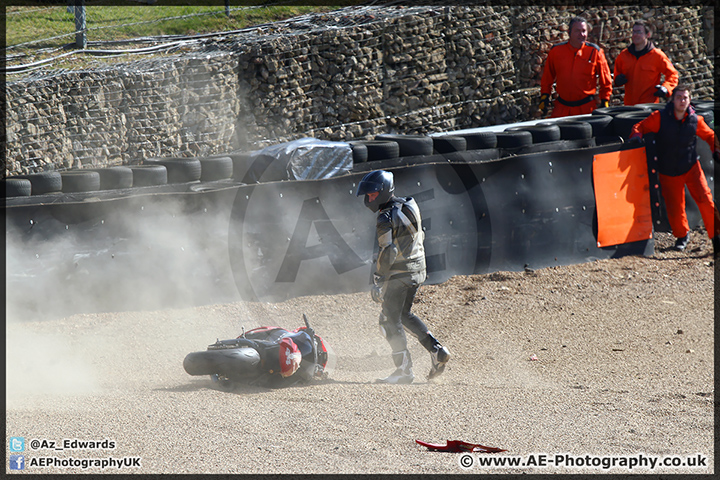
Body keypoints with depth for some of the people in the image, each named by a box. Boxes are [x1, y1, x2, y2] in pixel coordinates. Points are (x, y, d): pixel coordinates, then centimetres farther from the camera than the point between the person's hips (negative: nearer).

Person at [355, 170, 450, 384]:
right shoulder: (409, 206, 8)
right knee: (404, 314, 23)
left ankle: (404, 370, -1)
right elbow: (420, 236, 17)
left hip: (399, 275, -9)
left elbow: (387, 253, -23)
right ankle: (437, 350, 15)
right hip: (418, 270, 9)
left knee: (390, 321, 0)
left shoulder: (386, 219, -19)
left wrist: (378, 281, -19)